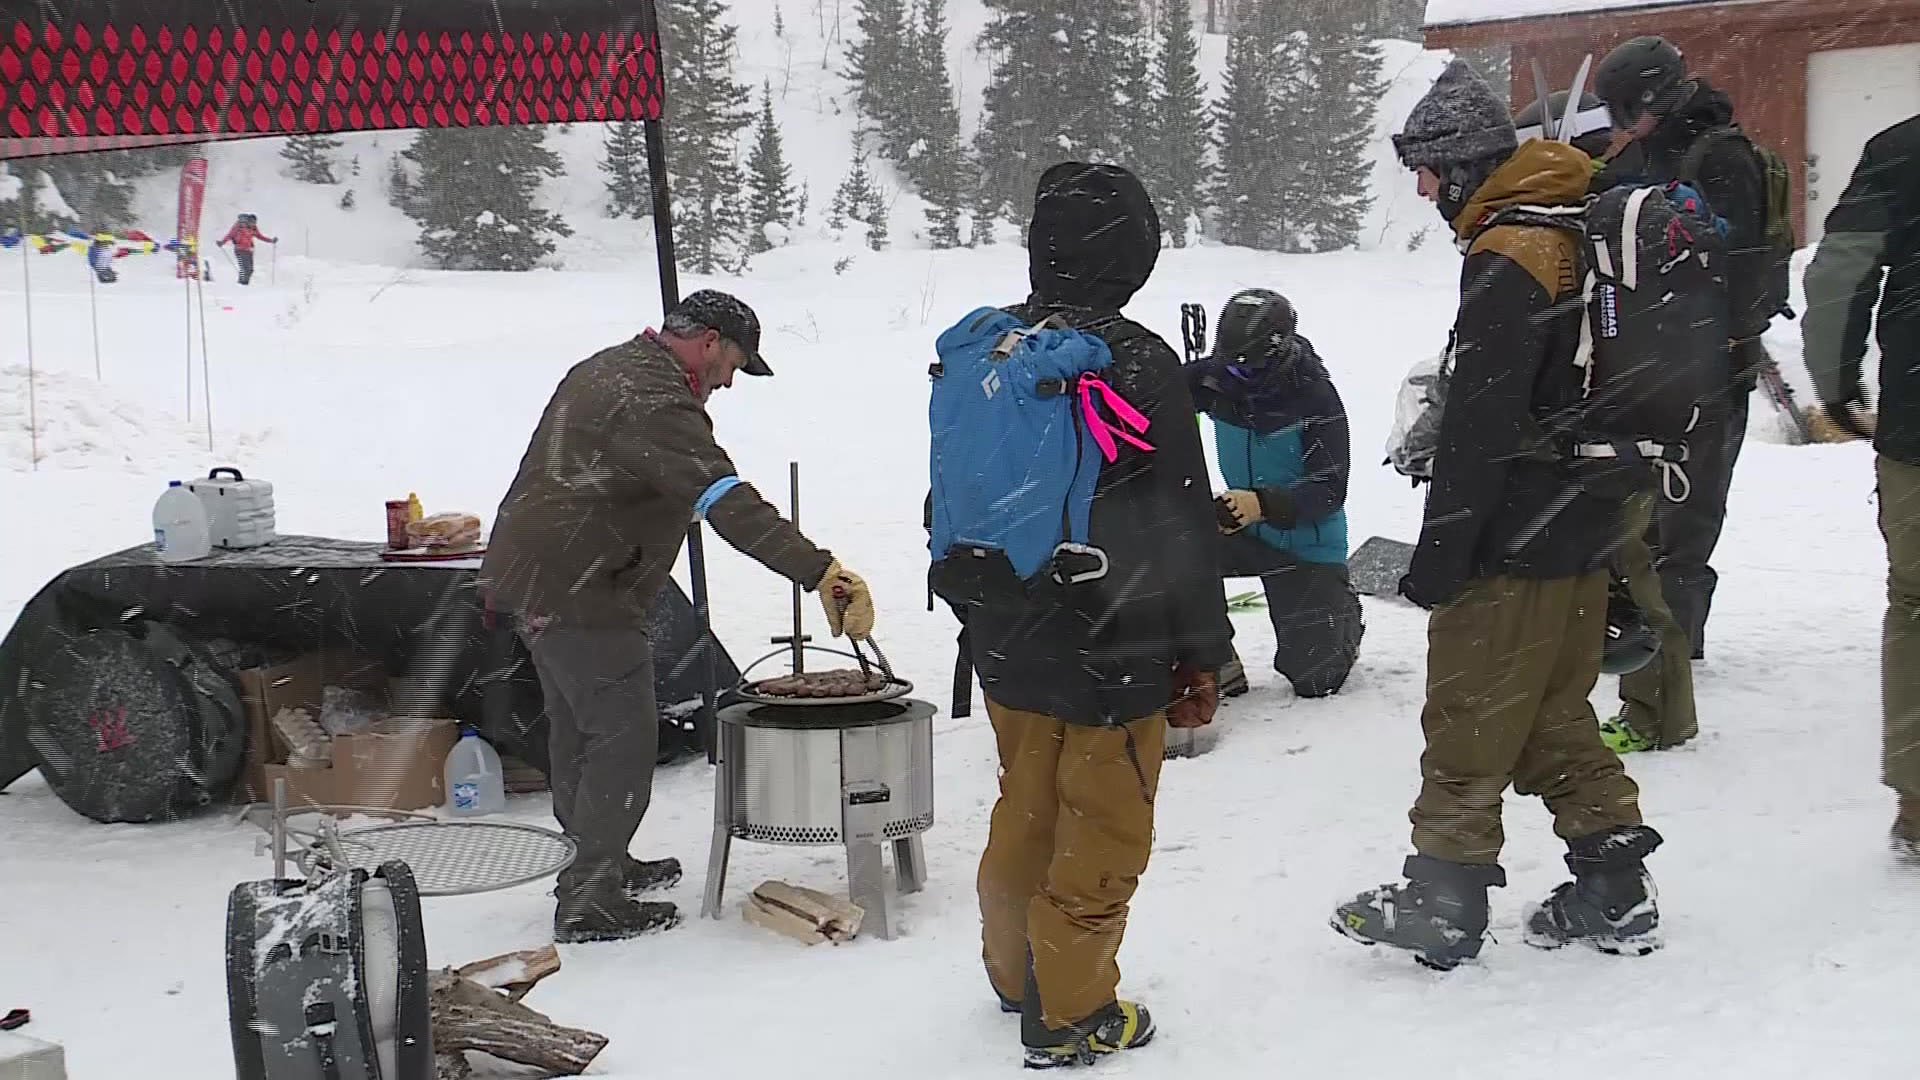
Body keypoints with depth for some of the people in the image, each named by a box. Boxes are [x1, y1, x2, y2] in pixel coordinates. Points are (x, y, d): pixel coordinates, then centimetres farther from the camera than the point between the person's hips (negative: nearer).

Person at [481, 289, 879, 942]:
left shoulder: (604, 369, 15)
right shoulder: (658, 404, -20)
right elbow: (732, 507, -32)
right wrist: (822, 573, -38)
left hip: (525, 572, 11)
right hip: (579, 594, -11)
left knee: (577, 730, 21)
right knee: (624, 737, -4)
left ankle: (598, 863, 35)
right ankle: (590, 902, 0)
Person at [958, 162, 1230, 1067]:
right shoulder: (1138, 363, -19)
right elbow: (1178, 524, -15)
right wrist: (1200, 652, -5)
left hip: (1007, 645, 7)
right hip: (1113, 654, -6)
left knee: (1024, 812, 23)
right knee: (1099, 836, 8)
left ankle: (1015, 972, 38)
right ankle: (1070, 1014, 18)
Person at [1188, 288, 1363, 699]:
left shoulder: (1316, 398, -23)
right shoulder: (1217, 378, -12)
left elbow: (1329, 490, -26)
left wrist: (1263, 504, -42)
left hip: (1305, 544, -4)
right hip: (1245, 526, 4)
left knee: (1312, 679, 1)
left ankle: (1341, 612, 36)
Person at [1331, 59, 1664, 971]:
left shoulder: (1505, 259, -20)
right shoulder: (1573, 233, 10)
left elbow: (1479, 431, -22)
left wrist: (1437, 554, -16)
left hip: (1513, 548, -9)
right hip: (1582, 530, 9)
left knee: (1467, 723, 2)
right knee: (1556, 718, 17)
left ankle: (1443, 905, 12)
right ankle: (1614, 893, 21)